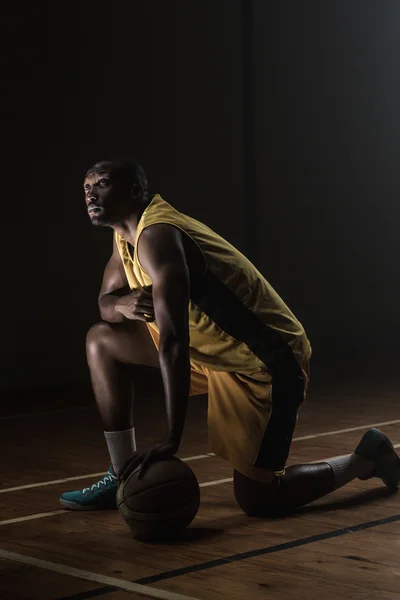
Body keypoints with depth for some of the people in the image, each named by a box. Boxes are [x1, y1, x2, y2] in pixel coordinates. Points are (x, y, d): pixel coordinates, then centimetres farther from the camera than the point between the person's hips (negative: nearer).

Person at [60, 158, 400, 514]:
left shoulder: (155, 234, -26)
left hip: (265, 361, -9)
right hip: (214, 348, 10)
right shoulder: (128, 232, 5)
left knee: (257, 501, -9)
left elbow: (173, 342, -33)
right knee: (103, 340, 6)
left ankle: (365, 459, 15)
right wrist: (123, 305, -14)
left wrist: (172, 440, -36)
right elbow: (106, 300, 13)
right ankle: (124, 478, 10)